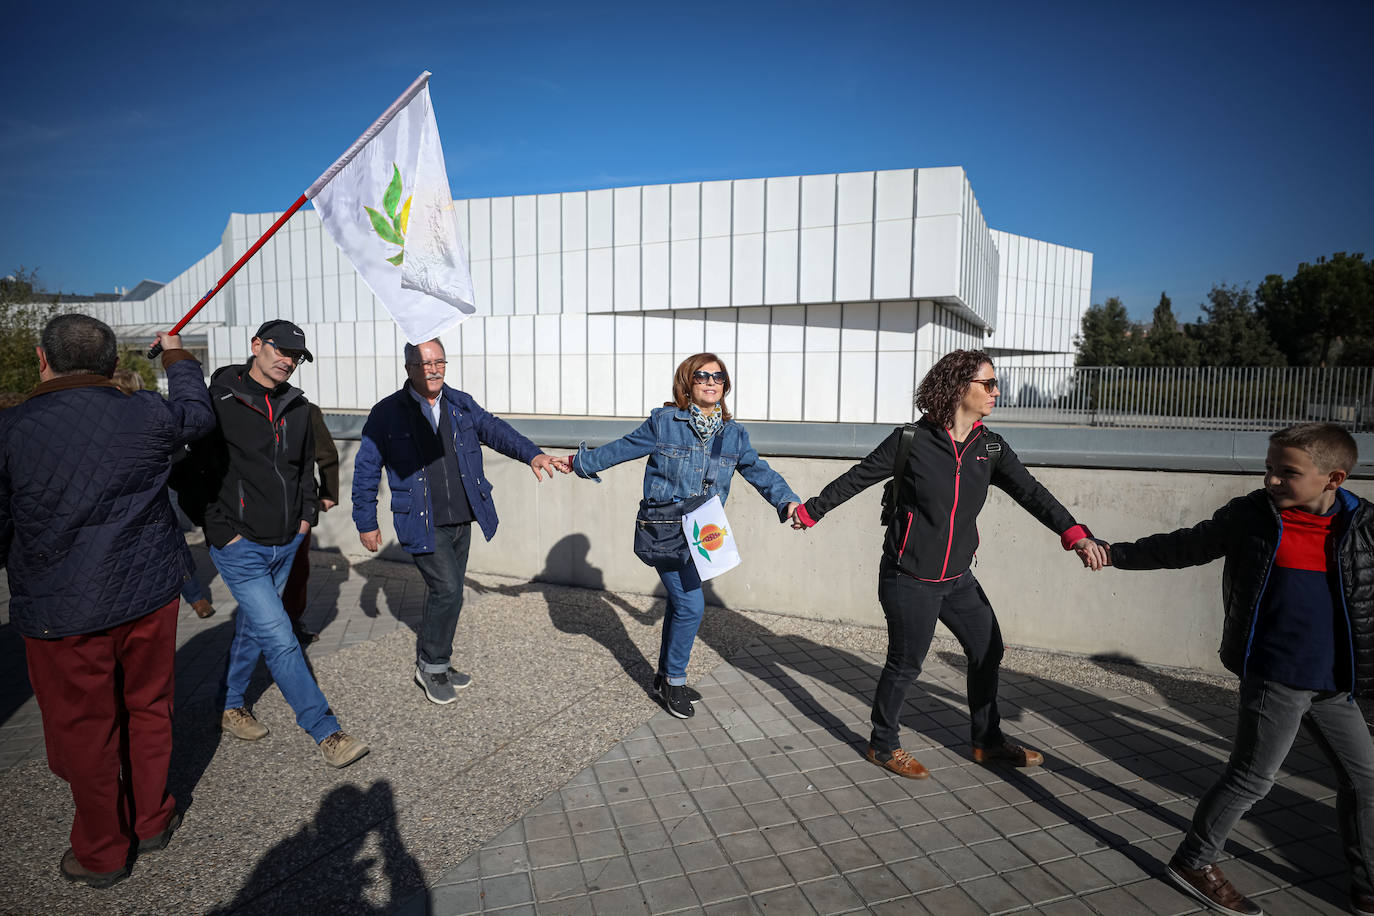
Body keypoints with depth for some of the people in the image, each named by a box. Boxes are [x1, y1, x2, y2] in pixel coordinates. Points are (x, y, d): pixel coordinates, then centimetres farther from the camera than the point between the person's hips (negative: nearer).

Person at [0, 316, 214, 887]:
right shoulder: (148, 415, -8)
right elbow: (198, 415, 16)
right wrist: (176, 357, 29)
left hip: (62, 613, -2)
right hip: (150, 594, 2)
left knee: (84, 730, 13)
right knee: (148, 708, 19)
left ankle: (102, 854, 30)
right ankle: (151, 822, 36)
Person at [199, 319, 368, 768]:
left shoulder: (297, 407, 6)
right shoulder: (219, 403, -13)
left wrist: (307, 514, 12)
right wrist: (222, 531, -13)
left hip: (286, 544, 7)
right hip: (240, 547, -7)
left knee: (253, 626, 21)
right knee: (280, 639, -8)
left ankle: (231, 706, 41)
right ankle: (327, 732, -1)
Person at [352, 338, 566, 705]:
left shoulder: (461, 404, 6)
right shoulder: (388, 412, -4)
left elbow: (494, 430, -7)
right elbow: (366, 470, 1)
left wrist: (532, 454, -26)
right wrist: (366, 523, 1)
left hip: (461, 520, 5)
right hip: (422, 523, -5)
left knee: (447, 594, 14)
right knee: (448, 590, -13)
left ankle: (432, 665, 32)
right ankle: (432, 667, 9)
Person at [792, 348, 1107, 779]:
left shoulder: (991, 446, 3)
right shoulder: (911, 441, -13)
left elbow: (1030, 492, -4)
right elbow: (856, 478, -4)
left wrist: (1075, 534, -18)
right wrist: (811, 511, 2)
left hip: (957, 577, 7)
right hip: (909, 579, -6)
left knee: (987, 649, 16)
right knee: (905, 663, 4)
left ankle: (988, 742, 37)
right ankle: (882, 746, 26)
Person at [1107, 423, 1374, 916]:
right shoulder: (1250, 515, -6)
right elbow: (1185, 547, 4)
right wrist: (1116, 553, 4)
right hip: (1274, 677, -4)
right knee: (1252, 776, 2)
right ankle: (1193, 861, 19)